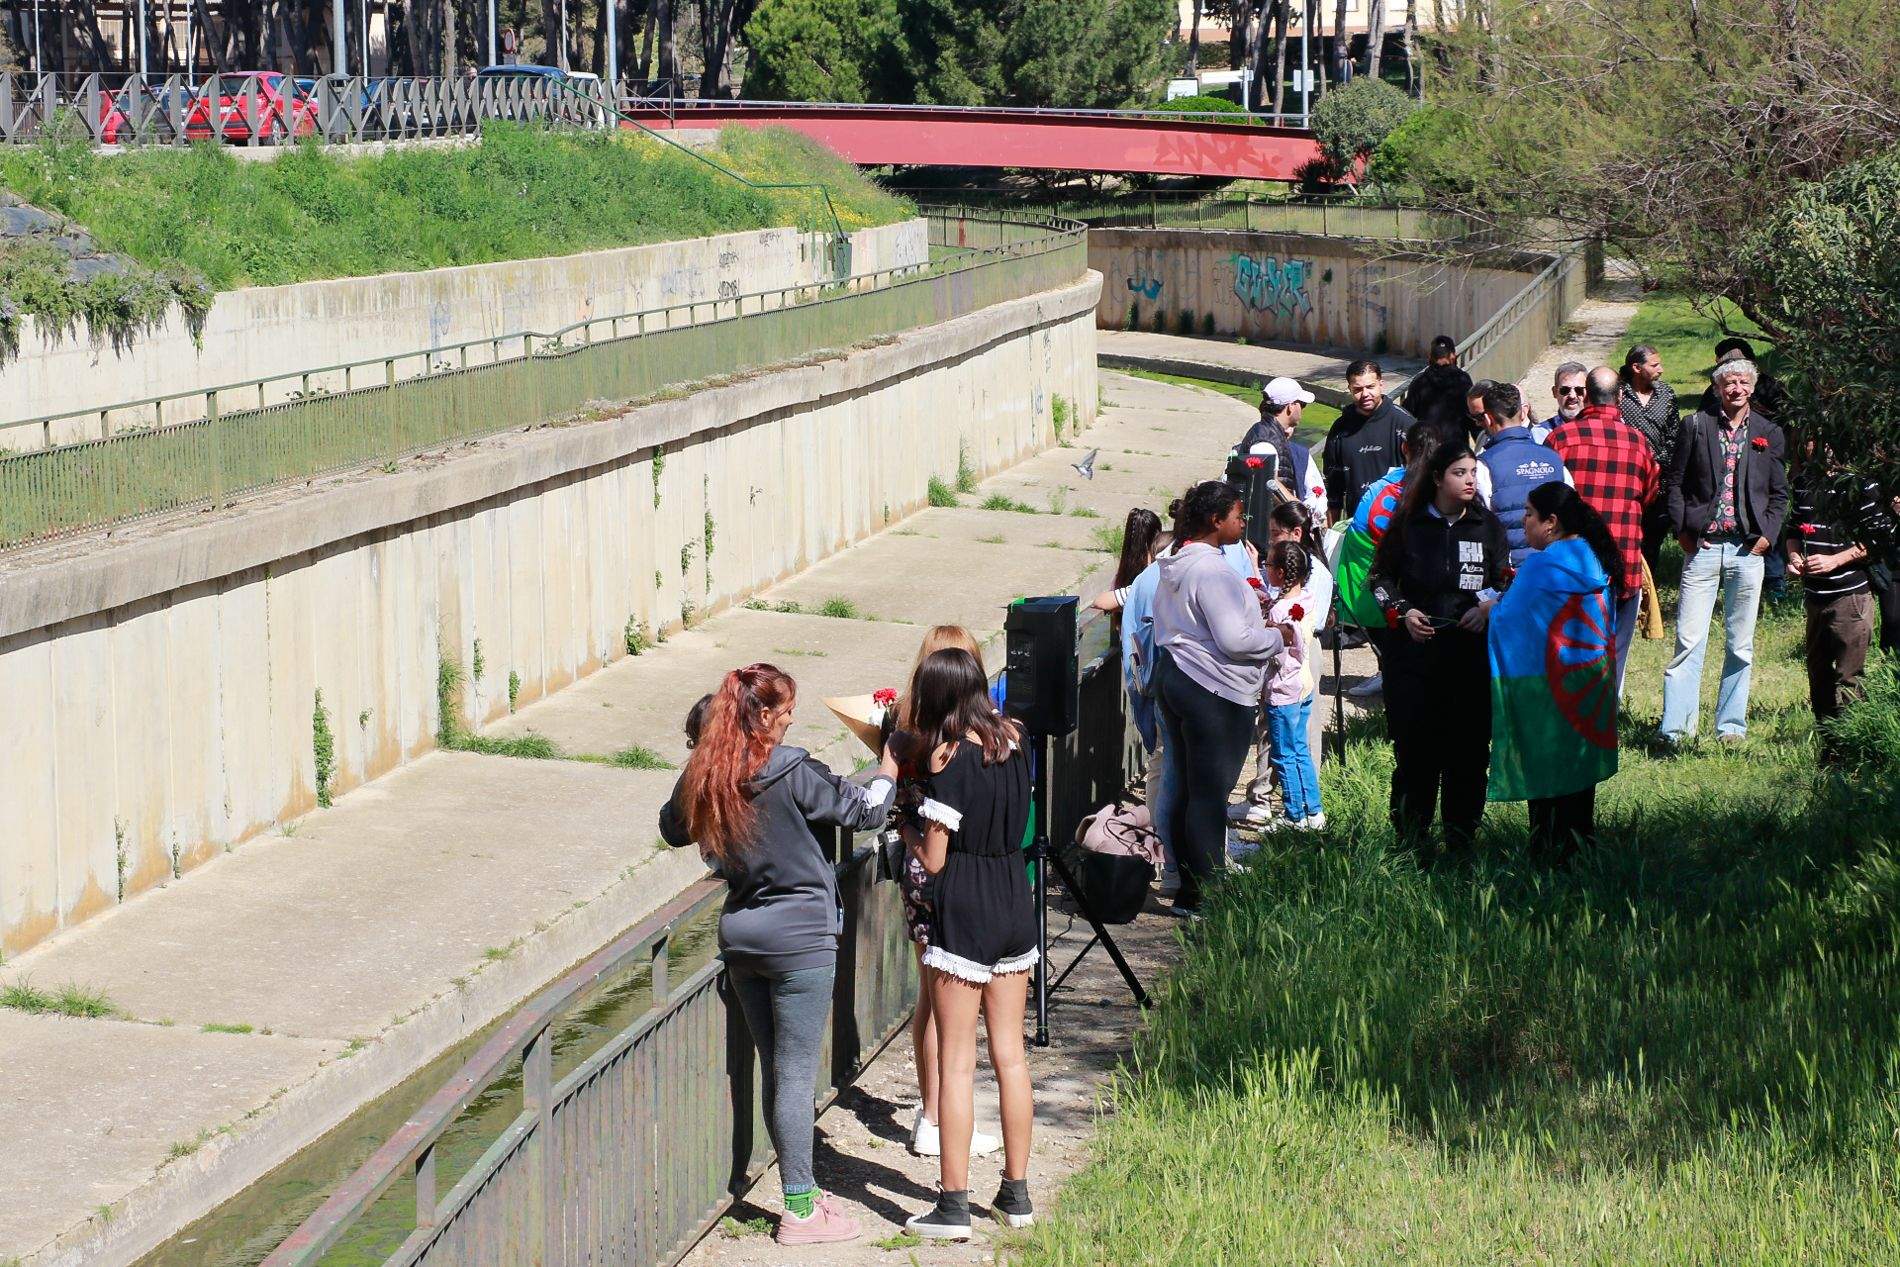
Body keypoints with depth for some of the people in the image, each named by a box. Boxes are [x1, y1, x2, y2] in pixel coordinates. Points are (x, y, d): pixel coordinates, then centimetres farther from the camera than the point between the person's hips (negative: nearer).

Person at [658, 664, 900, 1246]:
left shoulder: (702, 778, 1)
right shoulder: (790, 773, -16)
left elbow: (672, 828, 19)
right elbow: (863, 809, -8)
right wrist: (890, 762, 9)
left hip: (740, 934, 6)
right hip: (799, 936, -6)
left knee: (774, 1071, 15)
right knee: (797, 1075, 0)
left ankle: (802, 1192, 25)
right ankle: (799, 1212, 5)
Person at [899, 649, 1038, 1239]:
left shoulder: (949, 759, -16)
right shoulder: (1011, 741, 2)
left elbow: (933, 859, -15)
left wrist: (904, 823, 4)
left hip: (963, 917, -6)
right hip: (1015, 907, 6)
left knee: (956, 1062, 0)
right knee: (1011, 1054, 13)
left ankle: (954, 1207, 3)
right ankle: (1016, 1194, 20)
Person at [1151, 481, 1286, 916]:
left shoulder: (1174, 566, 12)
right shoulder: (1212, 571, -19)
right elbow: (1234, 638, -24)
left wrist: (1247, 605, 19)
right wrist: (1276, 637, -7)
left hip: (1173, 679, 10)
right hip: (1215, 692, -10)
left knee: (1188, 789, 13)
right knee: (1211, 795, -4)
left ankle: (1188, 889, 18)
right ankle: (1205, 895, -1)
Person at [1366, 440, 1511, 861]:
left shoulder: (1488, 526, 7)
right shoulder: (1407, 525, 3)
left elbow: (1506, 581, 13)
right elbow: (1381, 576, 12)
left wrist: (1488, 606, -6)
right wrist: (1402, 611, -3)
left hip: (1472, 650, 1)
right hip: (1414, 651, -1)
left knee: (1469, 747, 3)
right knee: (1415, 746, -2)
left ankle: (1461, 838, 13)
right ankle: (1412, 838, 7)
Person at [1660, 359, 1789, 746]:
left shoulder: (1769, 434, 9)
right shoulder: (1695, 426, 5)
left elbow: (1780, 493, 12)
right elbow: (1676, 482, 7)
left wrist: (1768, 535, -1)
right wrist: (1682, 530, -2)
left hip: (1747, 549, 2)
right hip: (1702, 546, -2)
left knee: (1740, 646, 7)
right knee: (1689, 641, -6)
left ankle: (1731, 725, 15)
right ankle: (1675, 728, -5)